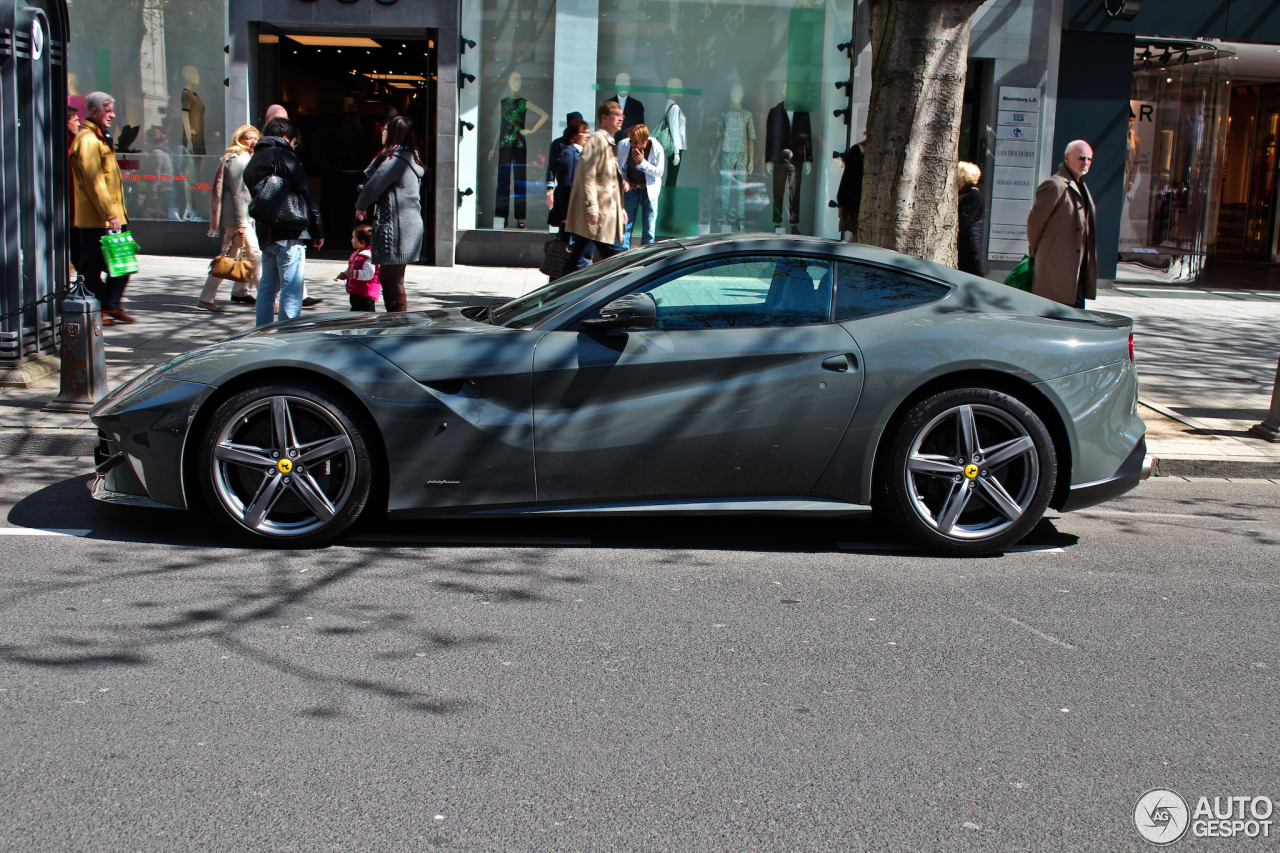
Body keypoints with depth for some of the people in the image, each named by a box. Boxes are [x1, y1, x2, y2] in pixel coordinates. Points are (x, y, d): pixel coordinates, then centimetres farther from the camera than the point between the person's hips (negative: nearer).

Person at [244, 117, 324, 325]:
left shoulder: (253, 162, 19)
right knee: (291, 291, -7)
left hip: (265, 234, 8)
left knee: (267, 287, 16)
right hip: (289, 234, -8)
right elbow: (306, 193, -8)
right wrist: (318, 230, -4)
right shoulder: (283, 156, -6)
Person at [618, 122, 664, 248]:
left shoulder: (657, 149, -18)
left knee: (649, 229, 0)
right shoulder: (623, 145, -14)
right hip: (631, 188, 1)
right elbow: (617, 166, 3)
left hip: (650, 190, -1)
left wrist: (642, 163, -27)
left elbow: (659, 172, -14)